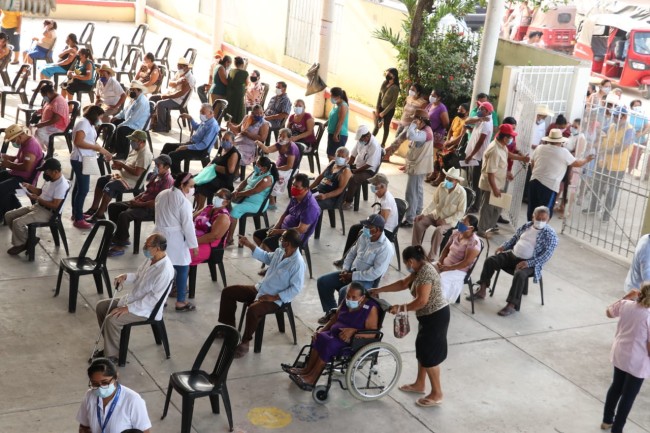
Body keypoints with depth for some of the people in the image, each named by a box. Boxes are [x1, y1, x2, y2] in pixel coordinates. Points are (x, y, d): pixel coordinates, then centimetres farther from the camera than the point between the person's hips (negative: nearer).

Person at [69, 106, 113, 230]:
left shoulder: (89, 124, 14)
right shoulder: (83, 123, -18)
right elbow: (78, 142, -29)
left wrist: (104, 151, 6)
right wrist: (98, 147, -25)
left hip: (83, 160, 11)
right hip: (80, 161, -11)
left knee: (79, 187, 19)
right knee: (83, 189, -8)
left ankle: (76, 213, 31)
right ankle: (78, 220, -4)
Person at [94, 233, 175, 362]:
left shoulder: (165, 271, -28)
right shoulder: (151, 259, 0)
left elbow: (153, 299, -28)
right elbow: (138, 276, 18)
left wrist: (129, 308, -26)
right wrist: (126, 276, -4)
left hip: (147, 309, -10)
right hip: (132, 299, 10)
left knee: (112, 320, -25)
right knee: (101, 306, 8)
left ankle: (112, 355, -6)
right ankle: (111, 345, 17)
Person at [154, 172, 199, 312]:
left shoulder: (161, 194, 7)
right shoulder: (184, 201, -16)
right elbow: (188, 225, -16)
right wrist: (194, 245, -9)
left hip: (159, 234, 7)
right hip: (174, 239, -7)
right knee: (183, 269, 4)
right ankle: (180, 302, 6)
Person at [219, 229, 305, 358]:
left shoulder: (298, 263, -25)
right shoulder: (280, 252, 1)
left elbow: (296, 288, -24)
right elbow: (266, 257, 21)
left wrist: (274, 297, -23)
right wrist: (250, 245, 13)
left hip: (276, 299, -9)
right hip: (261, 289, 9)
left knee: (253, 310, -38)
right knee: (228, 292, 6)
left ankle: (244, 343, -18)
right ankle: (229, 327, 17)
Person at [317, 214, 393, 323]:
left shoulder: (386, 248, -21)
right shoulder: (364, 236, 3)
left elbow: (375, 273, -25)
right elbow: (352, 253, 16)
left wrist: (352, 276, -20)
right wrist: (345, 269, 0)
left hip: (367, 280, -8)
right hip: (351, 272, 8)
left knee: (344, 291, -34)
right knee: (322, 281, -2)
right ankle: (331, 312, 11)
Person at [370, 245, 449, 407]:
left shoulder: (426, 272, -24)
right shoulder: (420, 269, 7)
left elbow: (422, 301, -28)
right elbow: (403, 284, 18)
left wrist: (401, 308, -19)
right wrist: (379, 290, 17)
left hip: (436, 317, -10)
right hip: (429, 316, 10)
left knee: (430, 355, -1)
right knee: (422, 350, 21)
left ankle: (437, 394, 8)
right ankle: (419, 384, 37)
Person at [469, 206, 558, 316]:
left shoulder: (550, 235, -9)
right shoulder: (527, 225, 9)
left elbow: (546, 255, -17)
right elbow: (514, 238, 23)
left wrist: (528, 263, -25)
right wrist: (504, 246, 4)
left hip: (530, 263, -6)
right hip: (513, 255, 6)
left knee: (519, 274, -36)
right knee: (490, 260, -8)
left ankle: (512, 305, -29)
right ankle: (482, 291, -2)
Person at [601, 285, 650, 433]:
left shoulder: (625, 305, -11)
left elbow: (609, 312, 12)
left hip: (619, 354, 6)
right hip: (637, 362, -6)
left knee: (616, 387, 25)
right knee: (628, 396, 10)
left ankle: (607, 421, 42)